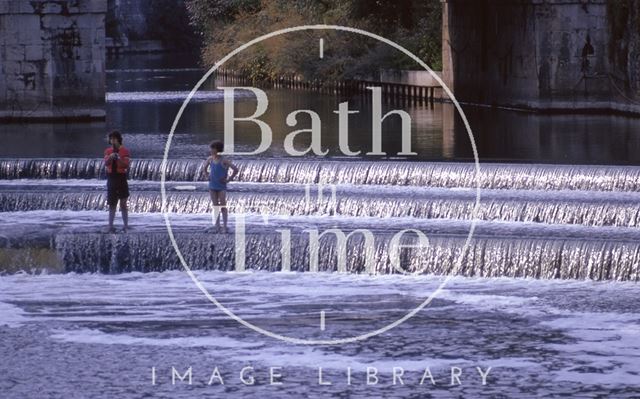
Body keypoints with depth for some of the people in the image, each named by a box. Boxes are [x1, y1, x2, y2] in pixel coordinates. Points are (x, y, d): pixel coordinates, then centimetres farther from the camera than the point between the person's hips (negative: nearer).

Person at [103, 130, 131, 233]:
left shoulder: (125, 151, -4)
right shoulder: (108, 151, 6)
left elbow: (126, 166, -12)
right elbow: (106, 163, -9)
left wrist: (119, 159, -28)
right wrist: (110, 158, -30)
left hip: (121, 178, -3)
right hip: (111, 178, 3)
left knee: (123, 204, 0)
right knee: (112, 204, 7)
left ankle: (126, 226, 4)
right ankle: (111, 227, 10)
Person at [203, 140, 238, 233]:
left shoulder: (224, 160, -15)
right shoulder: (210, 158, 2)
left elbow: (235, 169, -16)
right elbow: (205, 166, 24)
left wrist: (228, 180, -13)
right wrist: (207, 176, 13)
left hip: (221, 187, -5)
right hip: (212, 186, 5)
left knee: (223, 206, -8)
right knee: (215, 206, 7)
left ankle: (225, 227, -7)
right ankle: (217, 226, 11)